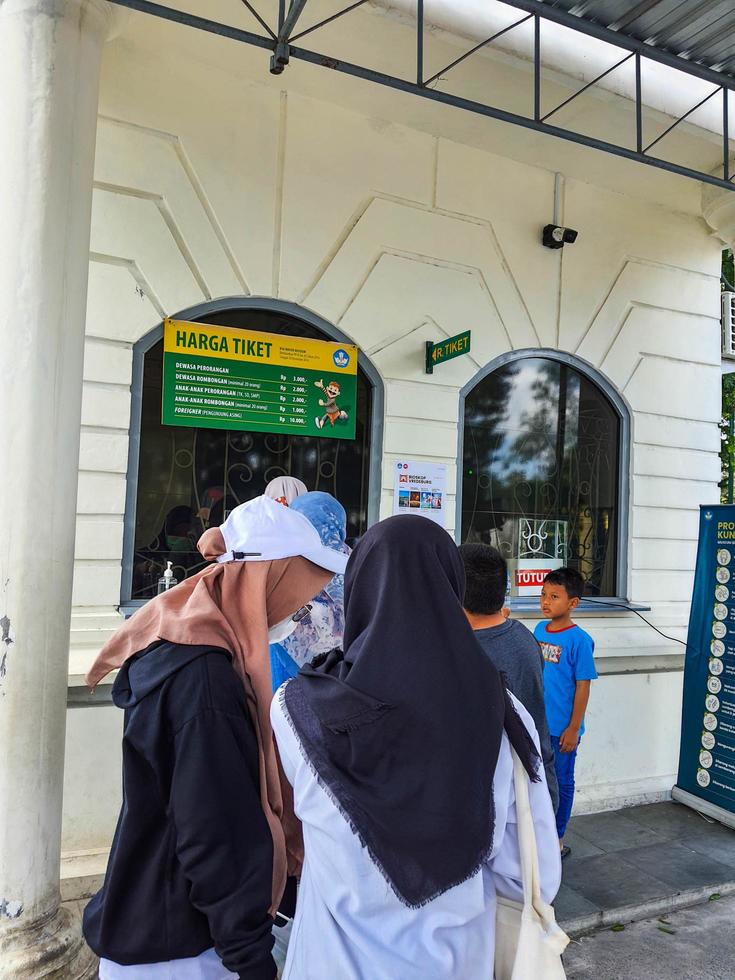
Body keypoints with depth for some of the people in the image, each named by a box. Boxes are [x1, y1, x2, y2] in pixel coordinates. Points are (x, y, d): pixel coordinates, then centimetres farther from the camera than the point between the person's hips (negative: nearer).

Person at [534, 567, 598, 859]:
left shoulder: (579, 640, -17)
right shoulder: (539, 630, 1)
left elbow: (582, 686, -14)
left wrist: (573, 728, -13)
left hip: (562, 728, -6)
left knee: (561, 782, 12)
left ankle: (557, 839, 28)